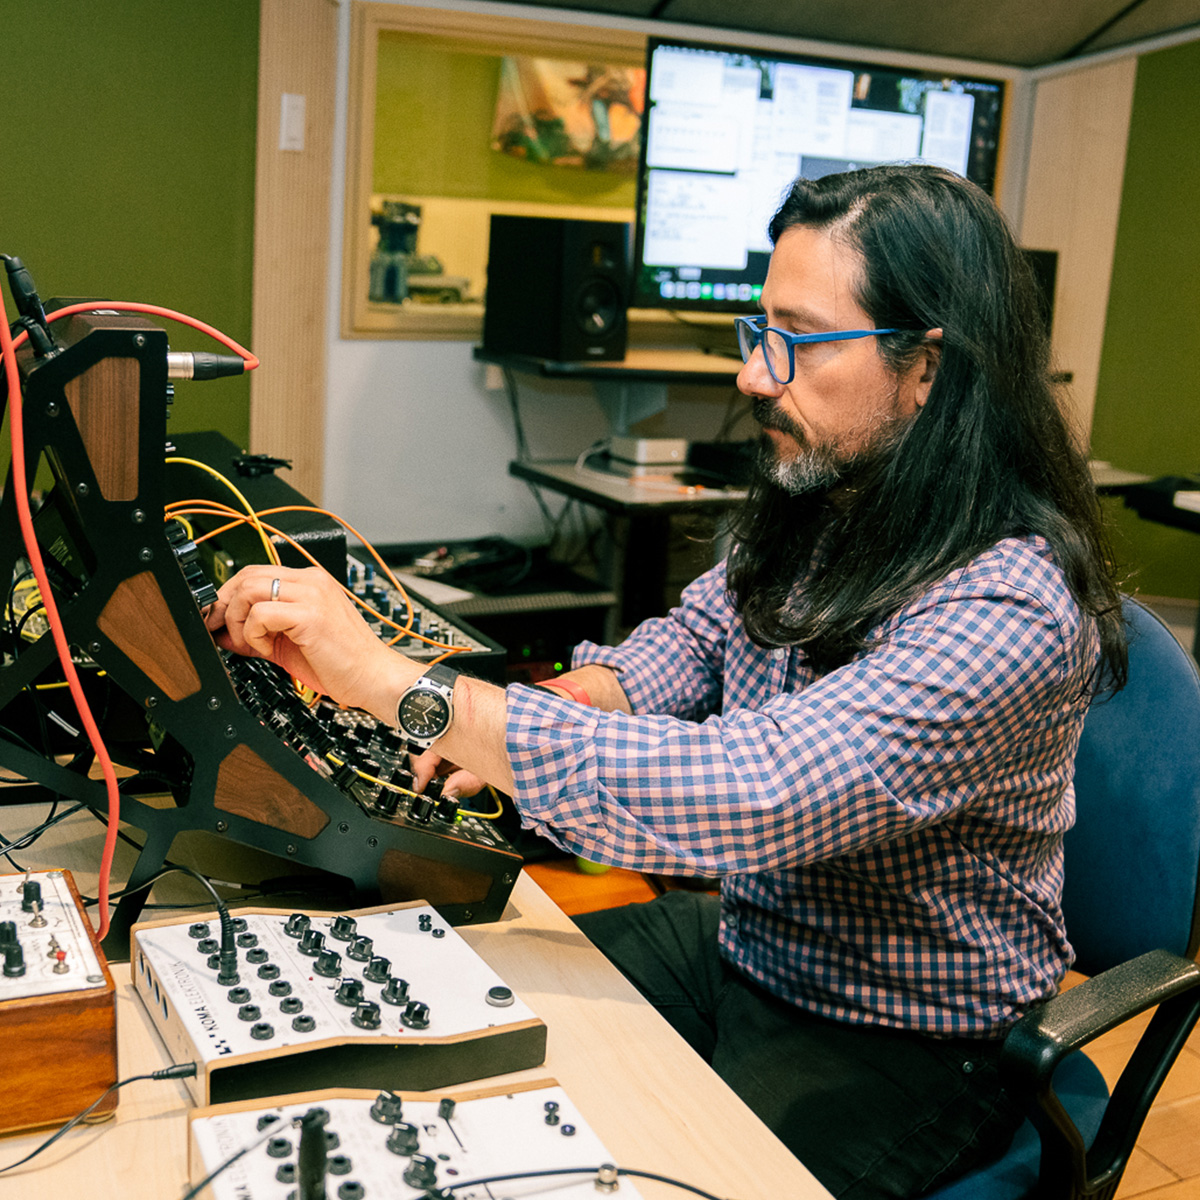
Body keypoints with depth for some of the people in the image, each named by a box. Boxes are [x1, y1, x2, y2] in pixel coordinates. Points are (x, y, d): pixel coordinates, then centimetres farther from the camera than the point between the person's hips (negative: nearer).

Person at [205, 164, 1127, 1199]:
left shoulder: (1012, 609, -32)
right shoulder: (812, 508, -6)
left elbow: (746, 801, -42)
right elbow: (693, 640, 9)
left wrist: (393, 680, -40)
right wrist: (539, 713, -13)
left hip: (896, 1045, -6)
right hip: (740, 943, 7)